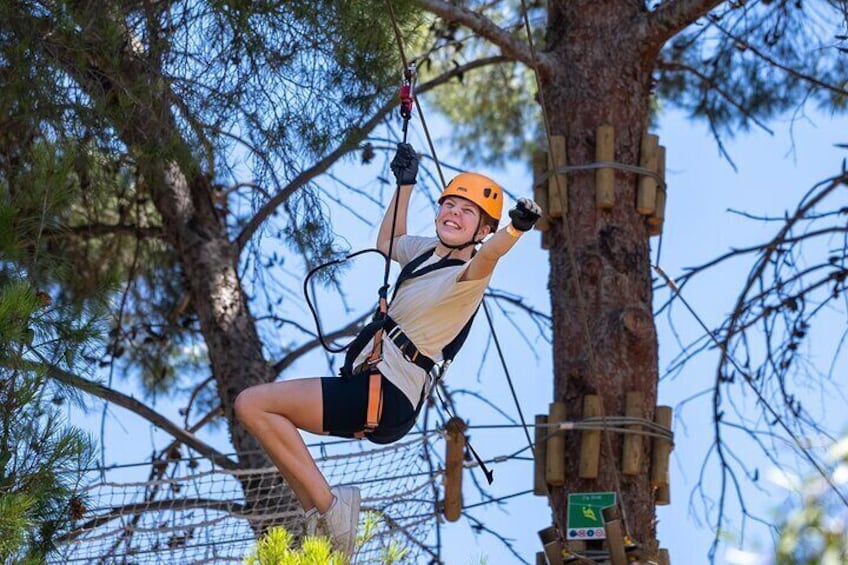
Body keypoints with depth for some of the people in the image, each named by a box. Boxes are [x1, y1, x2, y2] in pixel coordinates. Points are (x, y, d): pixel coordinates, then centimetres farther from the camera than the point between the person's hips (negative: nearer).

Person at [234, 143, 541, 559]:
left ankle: (326, 502, -11)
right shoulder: (428, 250, 12)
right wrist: (405, 184, 32)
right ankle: (318, 515, 18)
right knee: (256, 408, 24)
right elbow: (387, 242, 34)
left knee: (251, 403, -17)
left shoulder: (469, 274, -16)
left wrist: (515, 229, -60)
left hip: (385, 398, -10)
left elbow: (487, 256, -41)